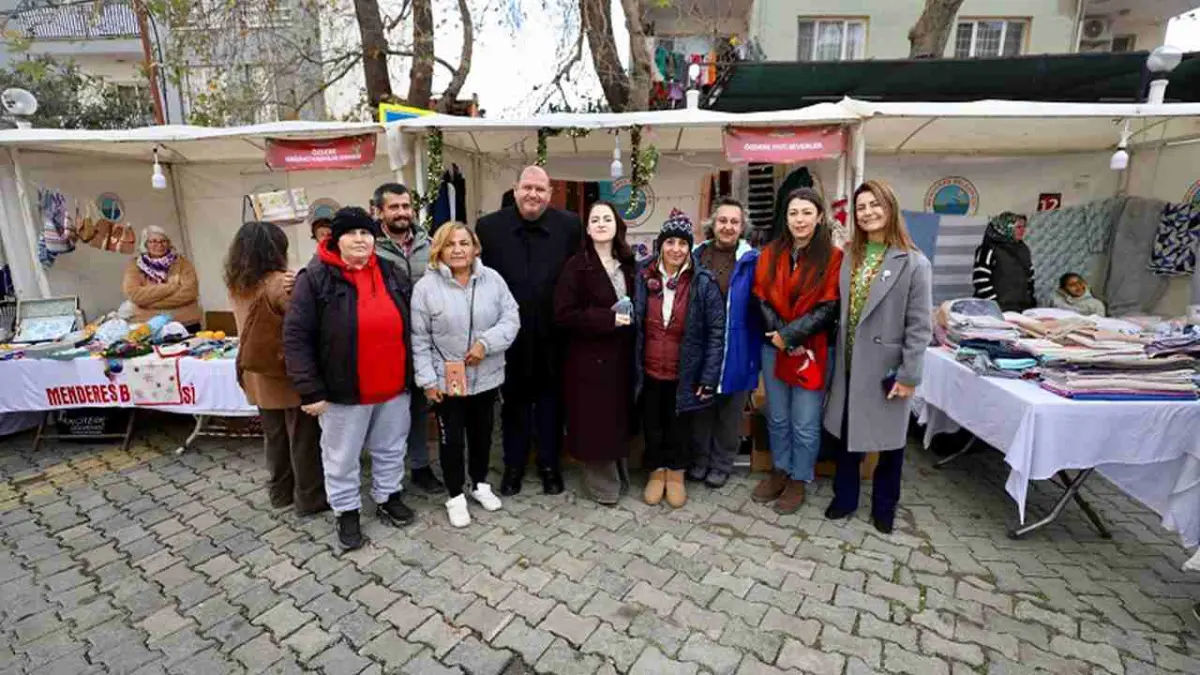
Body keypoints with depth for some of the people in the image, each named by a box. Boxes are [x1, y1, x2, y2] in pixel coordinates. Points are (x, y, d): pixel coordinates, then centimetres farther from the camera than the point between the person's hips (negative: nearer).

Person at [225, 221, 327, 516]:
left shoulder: (236, 284, 3)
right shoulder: (279, 283, -20)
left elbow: (258, 324, 8)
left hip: (258, 374, 7)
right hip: (288, 373, -7)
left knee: (274, 435, 19)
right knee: (303, 437, 6)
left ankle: (280, 492, 33)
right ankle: (310, 497, 17)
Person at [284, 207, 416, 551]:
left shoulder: (390, 273, 4)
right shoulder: (315, 278, -11)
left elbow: (406, 327, 11)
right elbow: (296, 337, -12)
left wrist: (411, 375, 10)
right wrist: (310, 390, -16)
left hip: (393, 386, 4)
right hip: (344, 391, -4)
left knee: (391, 449, 19)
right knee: (342, 457, 13)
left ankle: (387, 498, 39)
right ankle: (347, 512, 32)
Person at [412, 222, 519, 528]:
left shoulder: (493, 280, -3)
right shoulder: (426, 287, -10)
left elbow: (511, 319, -4)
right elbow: (419, 339, -8)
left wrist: (486, 343, -20)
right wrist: (427, 379, -9)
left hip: (486, 377, 3)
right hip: (446, 380, -3)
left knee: (482, 434, 19)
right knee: (451, 438, 10)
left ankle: (480, 484, 41)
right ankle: (455, 496, 29)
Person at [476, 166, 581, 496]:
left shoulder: (569, 225, -4)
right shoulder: (489, 226, -3)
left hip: (552, 335, 0)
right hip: (509, 335, 0)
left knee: (550, 401, 14)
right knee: (513, 401, 15)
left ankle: (549, 465, 30)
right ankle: (513, 465, 31)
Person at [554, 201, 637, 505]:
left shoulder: (628, 264, 8)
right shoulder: (577, 266, -8)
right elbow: (563, 314, -15)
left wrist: (630, 318, -1)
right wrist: (608, 319, -19)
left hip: (622, 354, 5)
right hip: (590, 356, -5)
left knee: (620, 417, 14)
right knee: (596, 420, 2)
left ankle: (620, 472, 35)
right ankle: (603, 484, 20)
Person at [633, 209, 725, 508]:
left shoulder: (704, 282, -12)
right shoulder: (642, 277, -6)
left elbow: (716, 332, -10)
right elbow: (634, 325, -1)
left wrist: (708, 378, -13)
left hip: (683, 374, -2)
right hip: (648, 372, 2)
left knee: (677, 425, 18)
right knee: (652, 424, 18)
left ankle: (676, 473, 39)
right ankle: (656, 471, 40)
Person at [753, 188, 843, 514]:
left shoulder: (833, 257, -6)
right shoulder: (770, 253, 4)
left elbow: (829, 308, -11)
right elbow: (761, 299, 0)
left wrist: (789, 335, -16)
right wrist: (781, 335, -13)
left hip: (813, 350, -3)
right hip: (774, 347, 4)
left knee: (805, 423, 5)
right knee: (777, 417, 16)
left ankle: (799, 480, 25)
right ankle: (780, 471, 34)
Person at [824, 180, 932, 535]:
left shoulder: (914, 263, -11)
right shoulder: (850, 257, 5)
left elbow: (920, 326, -11)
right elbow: (841, 312, 6)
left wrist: (909, 375, -14)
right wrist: (838, 356, 2)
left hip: (885, 366, -4)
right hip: (849, 364, 4)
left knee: (889, 439, 12)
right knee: (846, 433, 14)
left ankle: (884, 506, 31)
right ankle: (844, 496, 32)